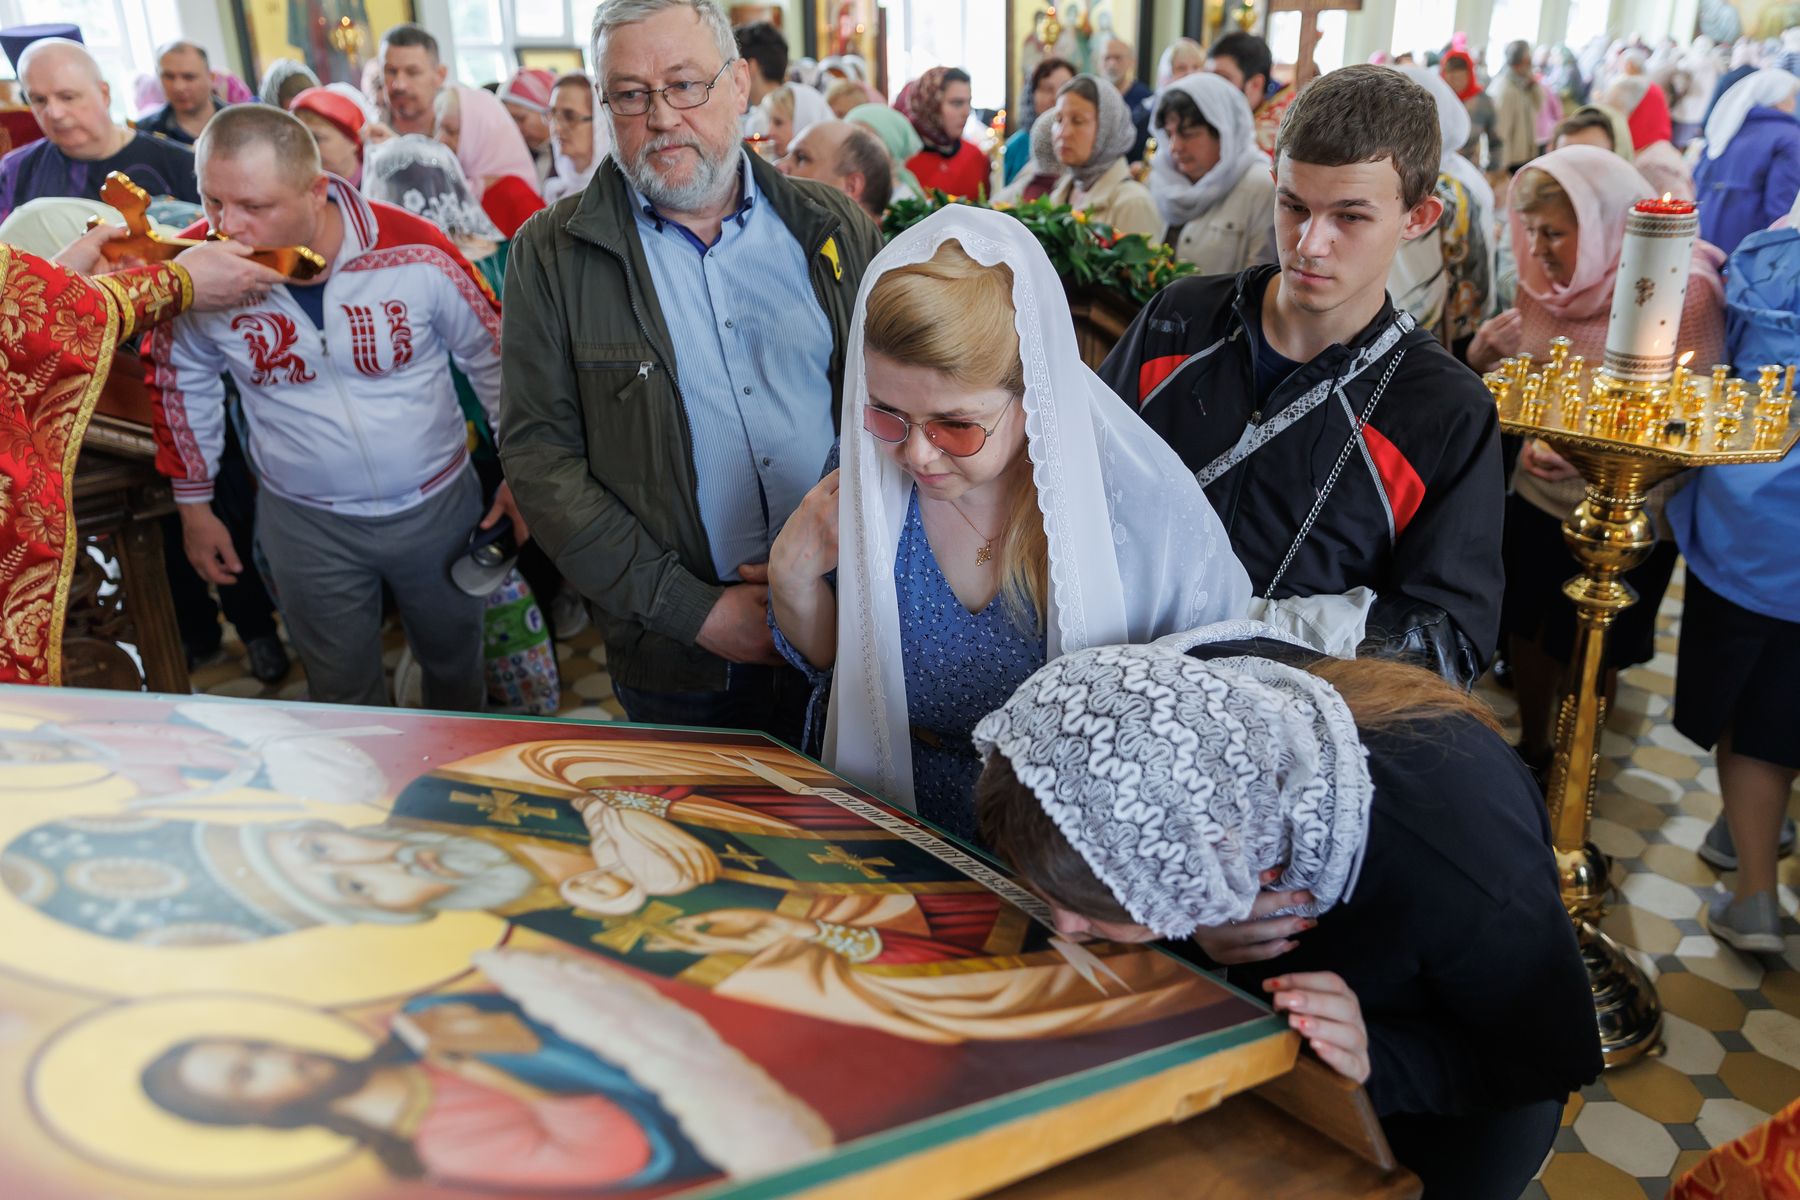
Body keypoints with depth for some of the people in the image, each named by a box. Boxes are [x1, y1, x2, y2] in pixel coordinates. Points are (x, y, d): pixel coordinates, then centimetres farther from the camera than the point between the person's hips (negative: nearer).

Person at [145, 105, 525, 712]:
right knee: (343, 693, 15)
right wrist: (194, 505, 9)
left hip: (438, 503, 0)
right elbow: (179, 378, 3)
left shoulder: (417, 254, -22)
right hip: (306, 525, 1)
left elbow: (493, 356, -6)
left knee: (456, 660, 21)